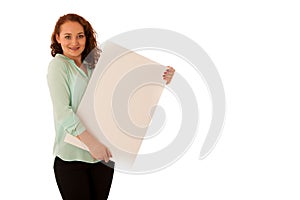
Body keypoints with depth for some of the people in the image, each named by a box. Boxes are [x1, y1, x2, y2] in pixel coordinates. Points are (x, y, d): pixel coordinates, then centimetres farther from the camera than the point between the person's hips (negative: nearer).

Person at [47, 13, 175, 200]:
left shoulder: (94, 65, 11)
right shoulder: (58, 64, -4)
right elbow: (63, 112, -14)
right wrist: (91, 142, -23)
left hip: (103, 154, 5)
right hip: (72, 156, -4)